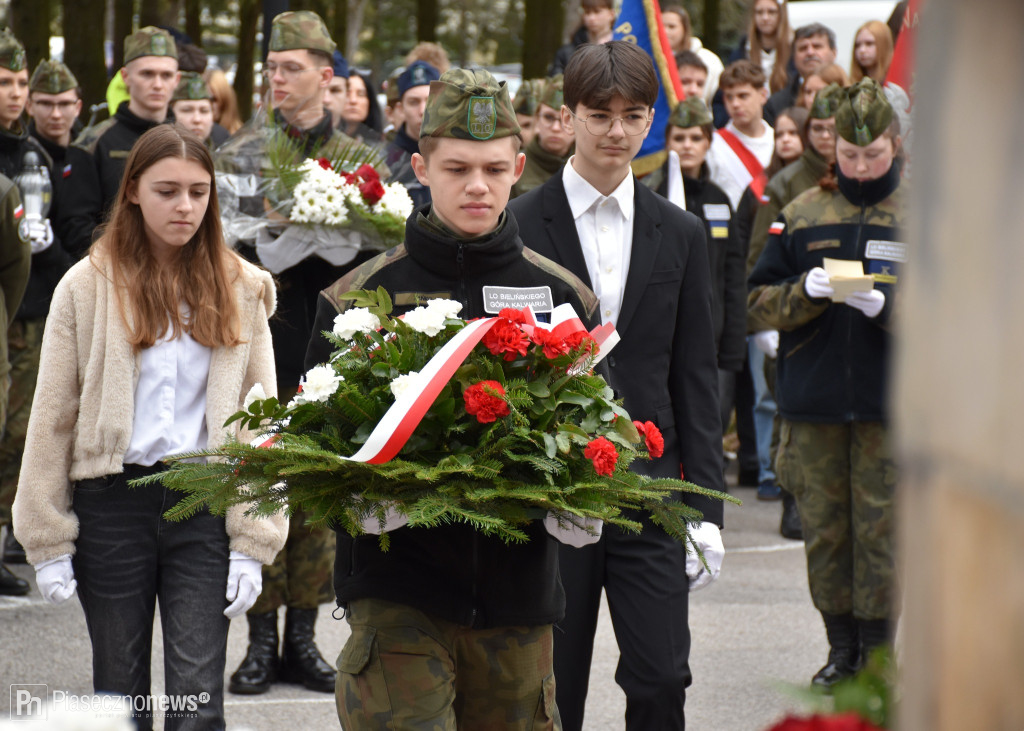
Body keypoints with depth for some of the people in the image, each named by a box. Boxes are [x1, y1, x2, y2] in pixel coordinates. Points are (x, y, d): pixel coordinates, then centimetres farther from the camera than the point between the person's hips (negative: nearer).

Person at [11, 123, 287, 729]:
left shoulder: (242, 289, 5)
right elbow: (53, 415, 3)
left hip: (206, 503, 0)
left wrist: (254, 542, -2)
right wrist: (49, 540, -1)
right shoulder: (88, 286, 1)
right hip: (112, 502, 0)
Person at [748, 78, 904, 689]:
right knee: (824, 529, 6)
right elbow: (761, 300, 7)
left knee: (880, 531, -1)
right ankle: (841, 647, 18)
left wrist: (885, 305, -19)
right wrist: (806, 291, -12)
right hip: (813, 403, 2)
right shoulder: (802, 215, 8)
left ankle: (877, 653, 9)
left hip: (889, 405, -2)